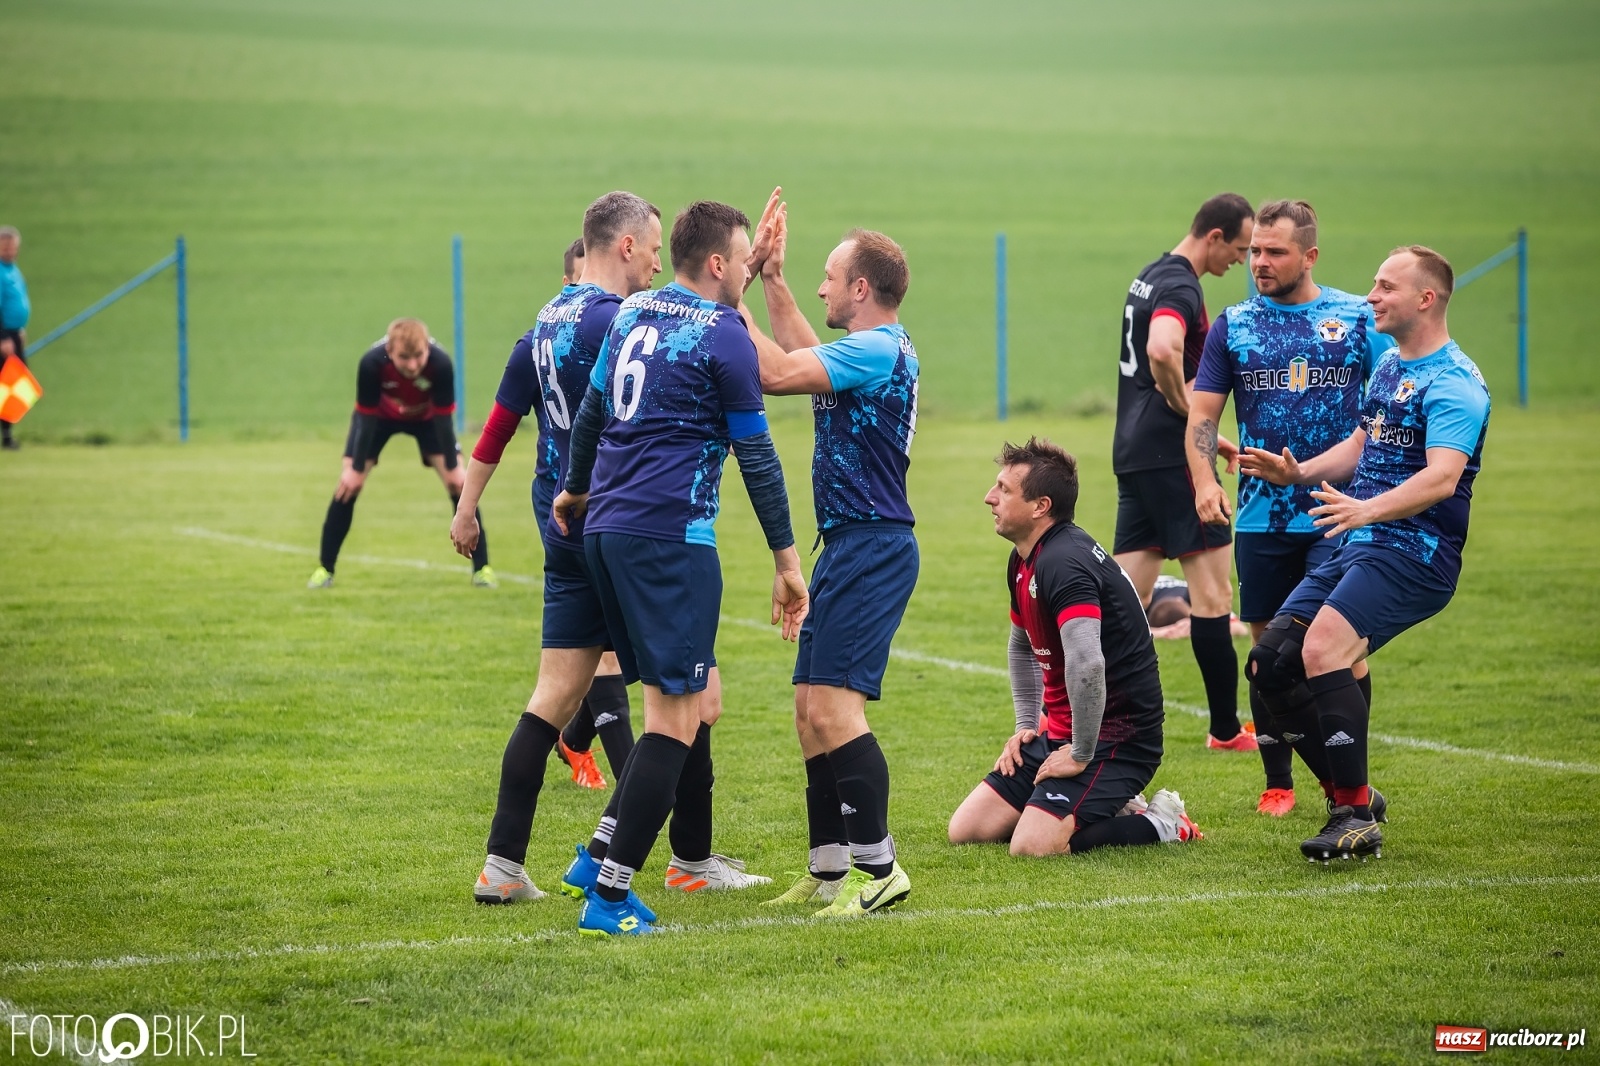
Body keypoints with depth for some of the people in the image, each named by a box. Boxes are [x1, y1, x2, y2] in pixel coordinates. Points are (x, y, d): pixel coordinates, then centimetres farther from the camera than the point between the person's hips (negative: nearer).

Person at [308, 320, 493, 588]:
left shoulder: (440, 364, -39)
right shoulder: (372, 363, -39)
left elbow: (443, 418, -26)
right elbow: (367, 417, -27)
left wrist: (453, 468, -19)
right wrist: (356, 470, -21)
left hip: (426, 416, 0)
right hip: (380, 414, 0)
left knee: (460, 483, -11)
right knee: (348, 485, -10)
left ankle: (481, 568, -1)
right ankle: (325, 569, 2)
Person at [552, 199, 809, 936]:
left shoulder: (632, 314, 14)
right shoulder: (724, 335, -8)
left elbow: (590, 410, 23)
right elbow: (756, 454, -5)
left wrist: (575, 490, 39)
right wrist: (786, 557, 1)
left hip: (606, 527, 9)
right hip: (670, 536, -8)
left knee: (691, 699, 18)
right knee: (677, 717, -6)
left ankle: (605, 854, 15)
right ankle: (609, 897, -10)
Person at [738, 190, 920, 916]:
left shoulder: (878, 351, -15)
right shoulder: (869, 352, 15)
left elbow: (775, 373, -21)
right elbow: (801, 356, 32)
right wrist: (770, 277, 29)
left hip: (872, 548, -11)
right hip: (848, 548, 11)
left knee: (833, 706, -15)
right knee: (812, 707, 11)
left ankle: (878, 867, -13)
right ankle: (828, 870, 16)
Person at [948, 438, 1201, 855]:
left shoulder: (1064, 563, -23)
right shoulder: (1024, 562, 10)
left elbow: (1087, 665, -36)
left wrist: (1080, 755, -26)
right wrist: (1026, 725, 19)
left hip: (1116, 736, -10)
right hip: (1061, 730, 10)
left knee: (1032, 846, -26)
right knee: (966, 830, 4)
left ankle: (1160, 825, -3)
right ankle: (1111, 807, 15)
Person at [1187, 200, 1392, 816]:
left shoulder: (1359, 319, 3)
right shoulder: (1233, 325, 8)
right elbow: (1202, 413, 8)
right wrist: (1205, 482, -9)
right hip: (1262, 517, 2)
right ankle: (1277, 783, 17)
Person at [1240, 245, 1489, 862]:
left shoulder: (1453, 383, -13)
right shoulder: (1389, 366, 17)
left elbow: (1442, 477, -27)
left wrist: (1368, 509, -42)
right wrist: (1300, 473, 13)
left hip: (1414, 551, -10)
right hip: (1356, 548, 10)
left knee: (1321, 649, -29)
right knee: (1269, 664, 2)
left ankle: (1357, 816, -21)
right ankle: (1350, 793, 14)